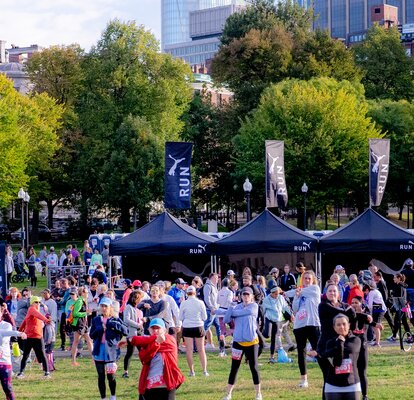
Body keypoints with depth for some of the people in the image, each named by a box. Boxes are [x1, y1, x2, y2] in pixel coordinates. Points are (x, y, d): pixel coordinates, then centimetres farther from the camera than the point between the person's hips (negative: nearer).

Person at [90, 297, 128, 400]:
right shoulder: (96, 320, 8)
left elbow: (126, 331, -9)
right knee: (101, 376, 7)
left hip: (110, 352, -2)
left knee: (111, 376, 1)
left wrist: (114, 325, -22)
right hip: (99, 352, 2)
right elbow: (91, 335, 4)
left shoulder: (115, 320, 1)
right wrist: (100, 329, -14)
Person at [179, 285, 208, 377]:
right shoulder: (200, 303, -6)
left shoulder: (184, 303, -7)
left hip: (187, 328, -1)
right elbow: (204, 317, 0)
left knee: (189, 350, 6)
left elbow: (181, 317, 1)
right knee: (201, 350, 9)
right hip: (198, 327, 1)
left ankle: (192, 371, 5)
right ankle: (204, 370, 6)